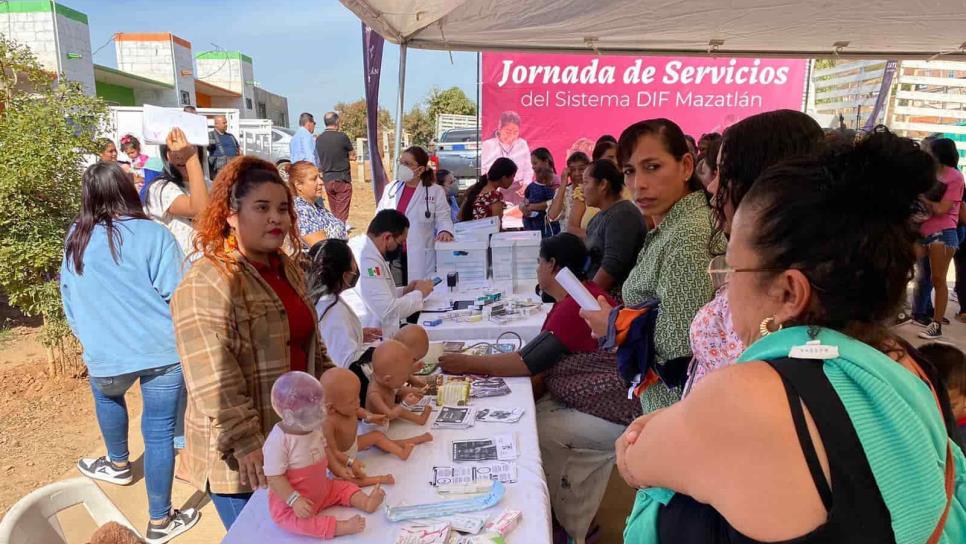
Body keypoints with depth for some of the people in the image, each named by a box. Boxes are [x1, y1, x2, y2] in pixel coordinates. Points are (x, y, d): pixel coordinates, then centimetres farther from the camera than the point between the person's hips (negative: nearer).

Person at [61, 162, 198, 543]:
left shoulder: (75, 239, 4)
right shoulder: (153, 235, -10)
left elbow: (69, 298, 14)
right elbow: (177, 296, -12)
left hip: (105, 354, 4)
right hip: (161, 350, -3)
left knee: (107, 395, 35)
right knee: (159, 431, 5)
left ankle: (119, 464, 52)